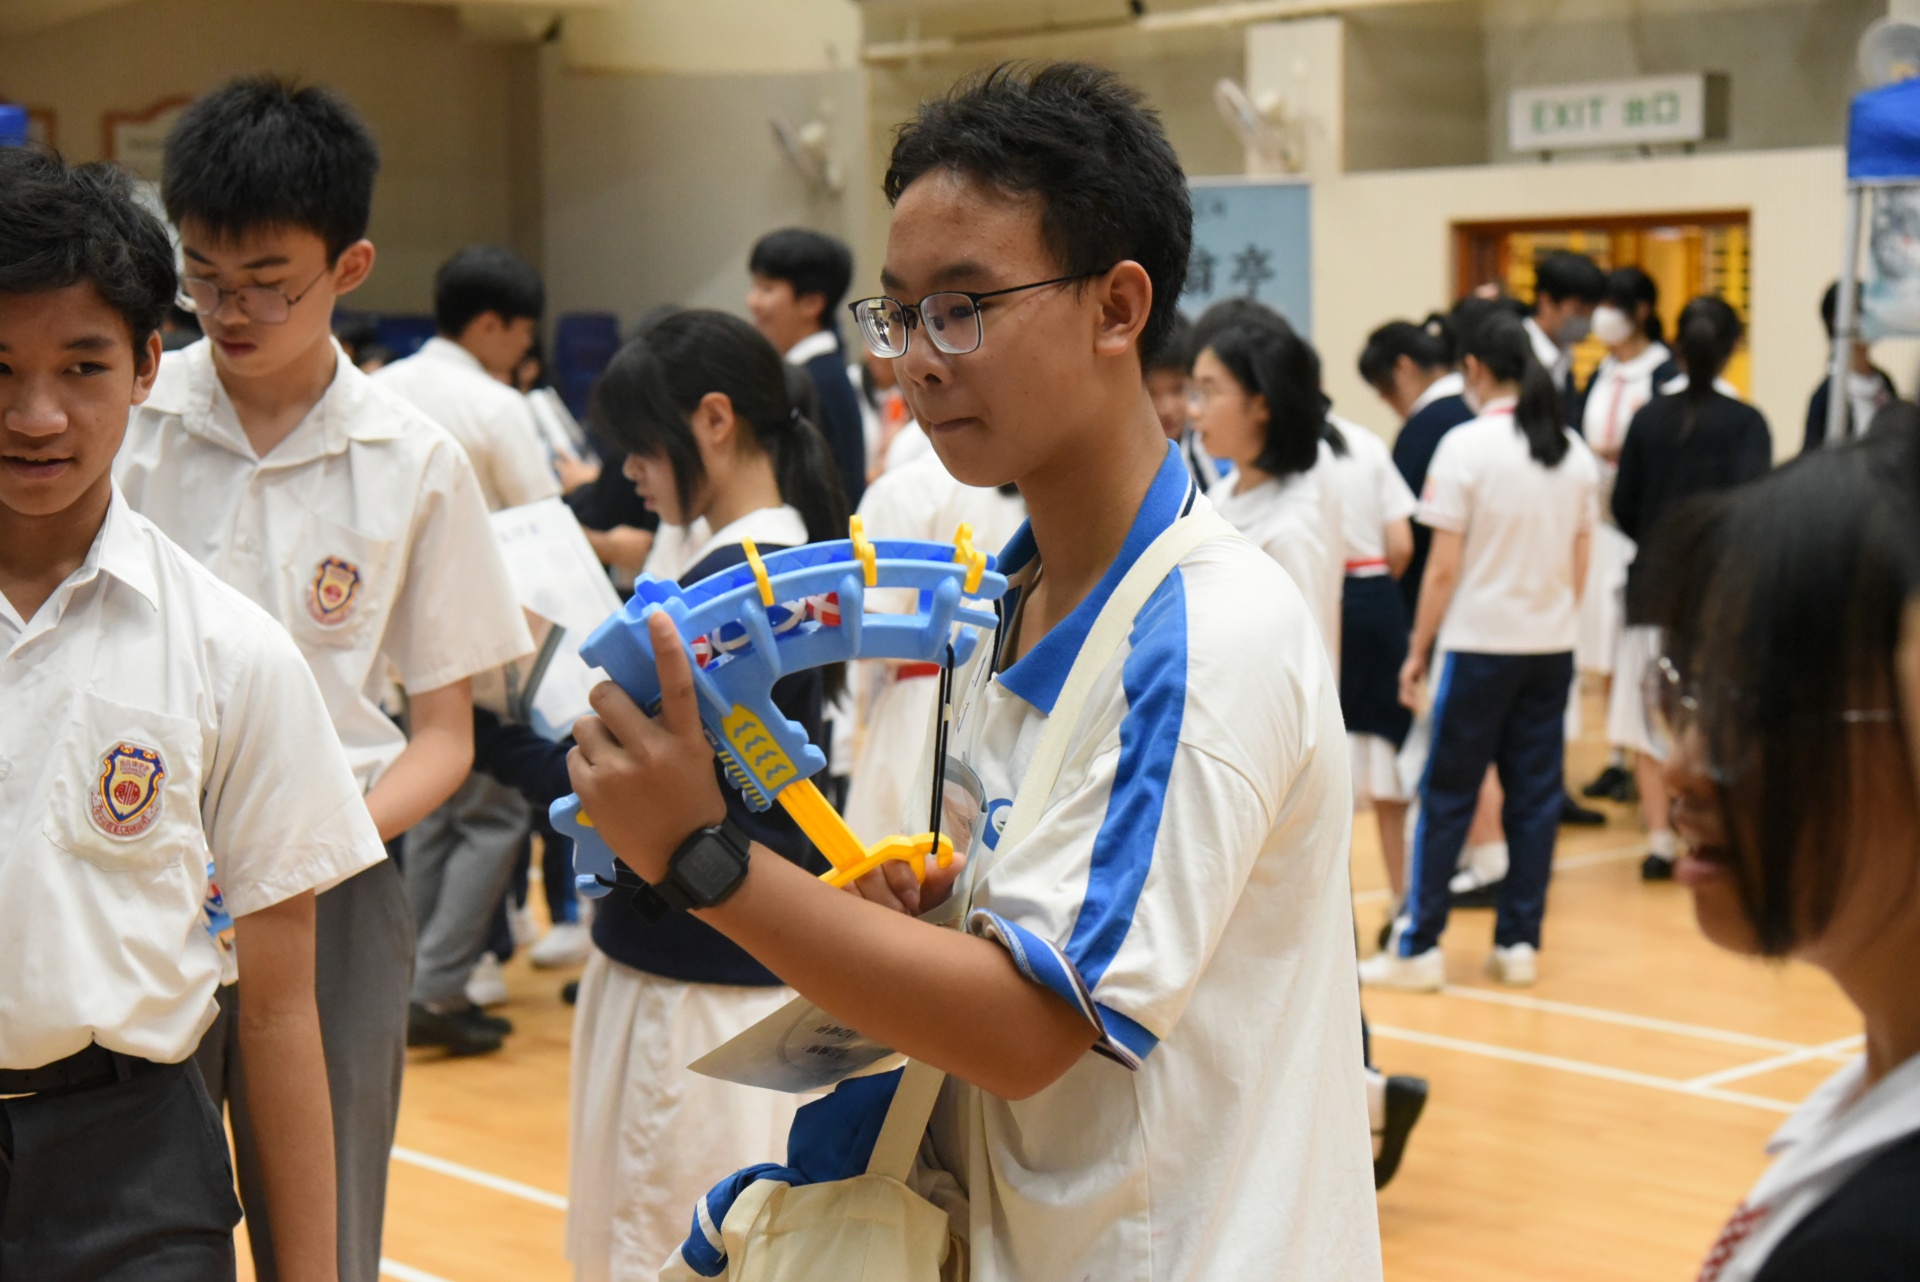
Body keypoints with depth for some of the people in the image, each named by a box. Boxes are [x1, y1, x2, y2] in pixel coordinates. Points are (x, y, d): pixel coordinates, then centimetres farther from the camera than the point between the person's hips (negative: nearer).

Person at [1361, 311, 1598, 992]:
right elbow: (1580, 563, 10)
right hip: (1551, 646, 5)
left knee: (1446, 797, 2)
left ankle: (1419, 948, 5)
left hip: (1478, 643, -5)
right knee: (1535, 796, 9)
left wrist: (1417, 650, -4)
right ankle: (1519, 944, 12)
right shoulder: (1573, 452, 6)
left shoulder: (1466, 445, -11)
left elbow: (1443, 567, -11)